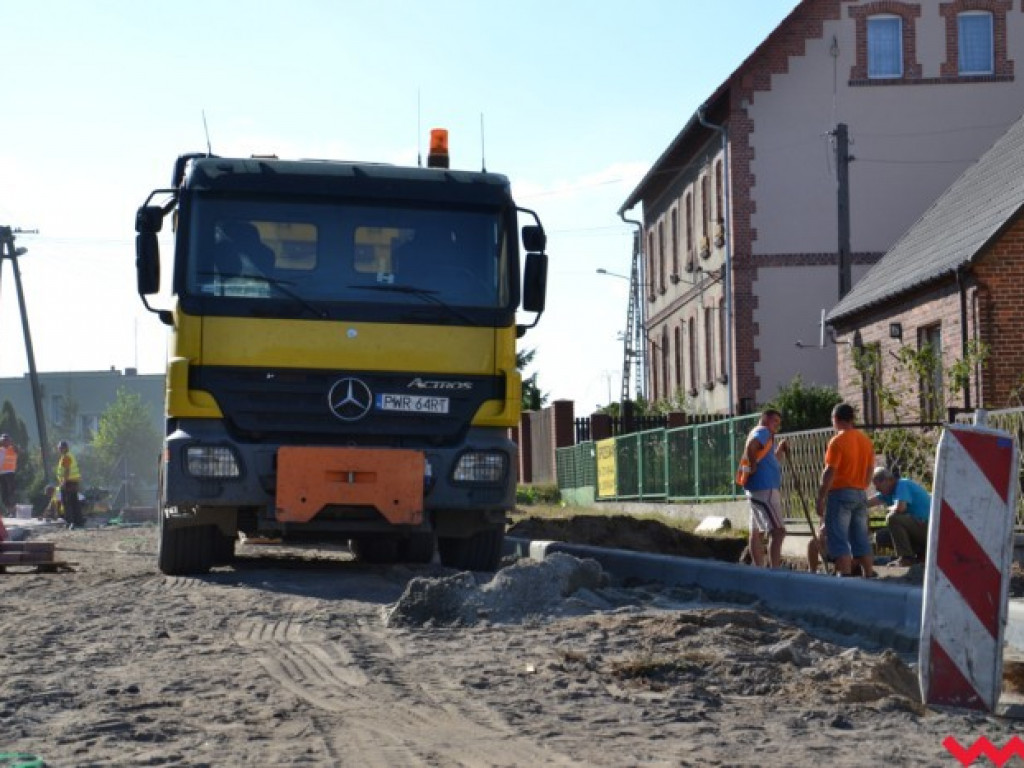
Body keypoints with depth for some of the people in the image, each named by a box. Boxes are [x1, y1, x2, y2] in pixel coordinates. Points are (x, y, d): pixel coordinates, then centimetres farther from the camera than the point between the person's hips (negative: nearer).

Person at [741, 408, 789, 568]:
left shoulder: (766, 436, 23)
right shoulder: (763, 432, -7)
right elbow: (750, 446, -29)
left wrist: (779, 450, 18)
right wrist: (753, 466, -20)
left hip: (757, 489, 11)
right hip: (764, 489, -11)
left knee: (758, 532, 13)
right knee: (778, 531, -14)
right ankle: (774, 571, -20)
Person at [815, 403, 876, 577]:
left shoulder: (838, 441, -12)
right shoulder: (866, 440, 10)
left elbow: (829, 473, -15)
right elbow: (869, 470, 15)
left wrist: (820, 499, -11)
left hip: (840, 493, -7)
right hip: (861, 494, 7)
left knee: (839, 540, -5)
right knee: (861, 540, 11)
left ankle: (846, 577, -11)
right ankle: (869, 575, 12)